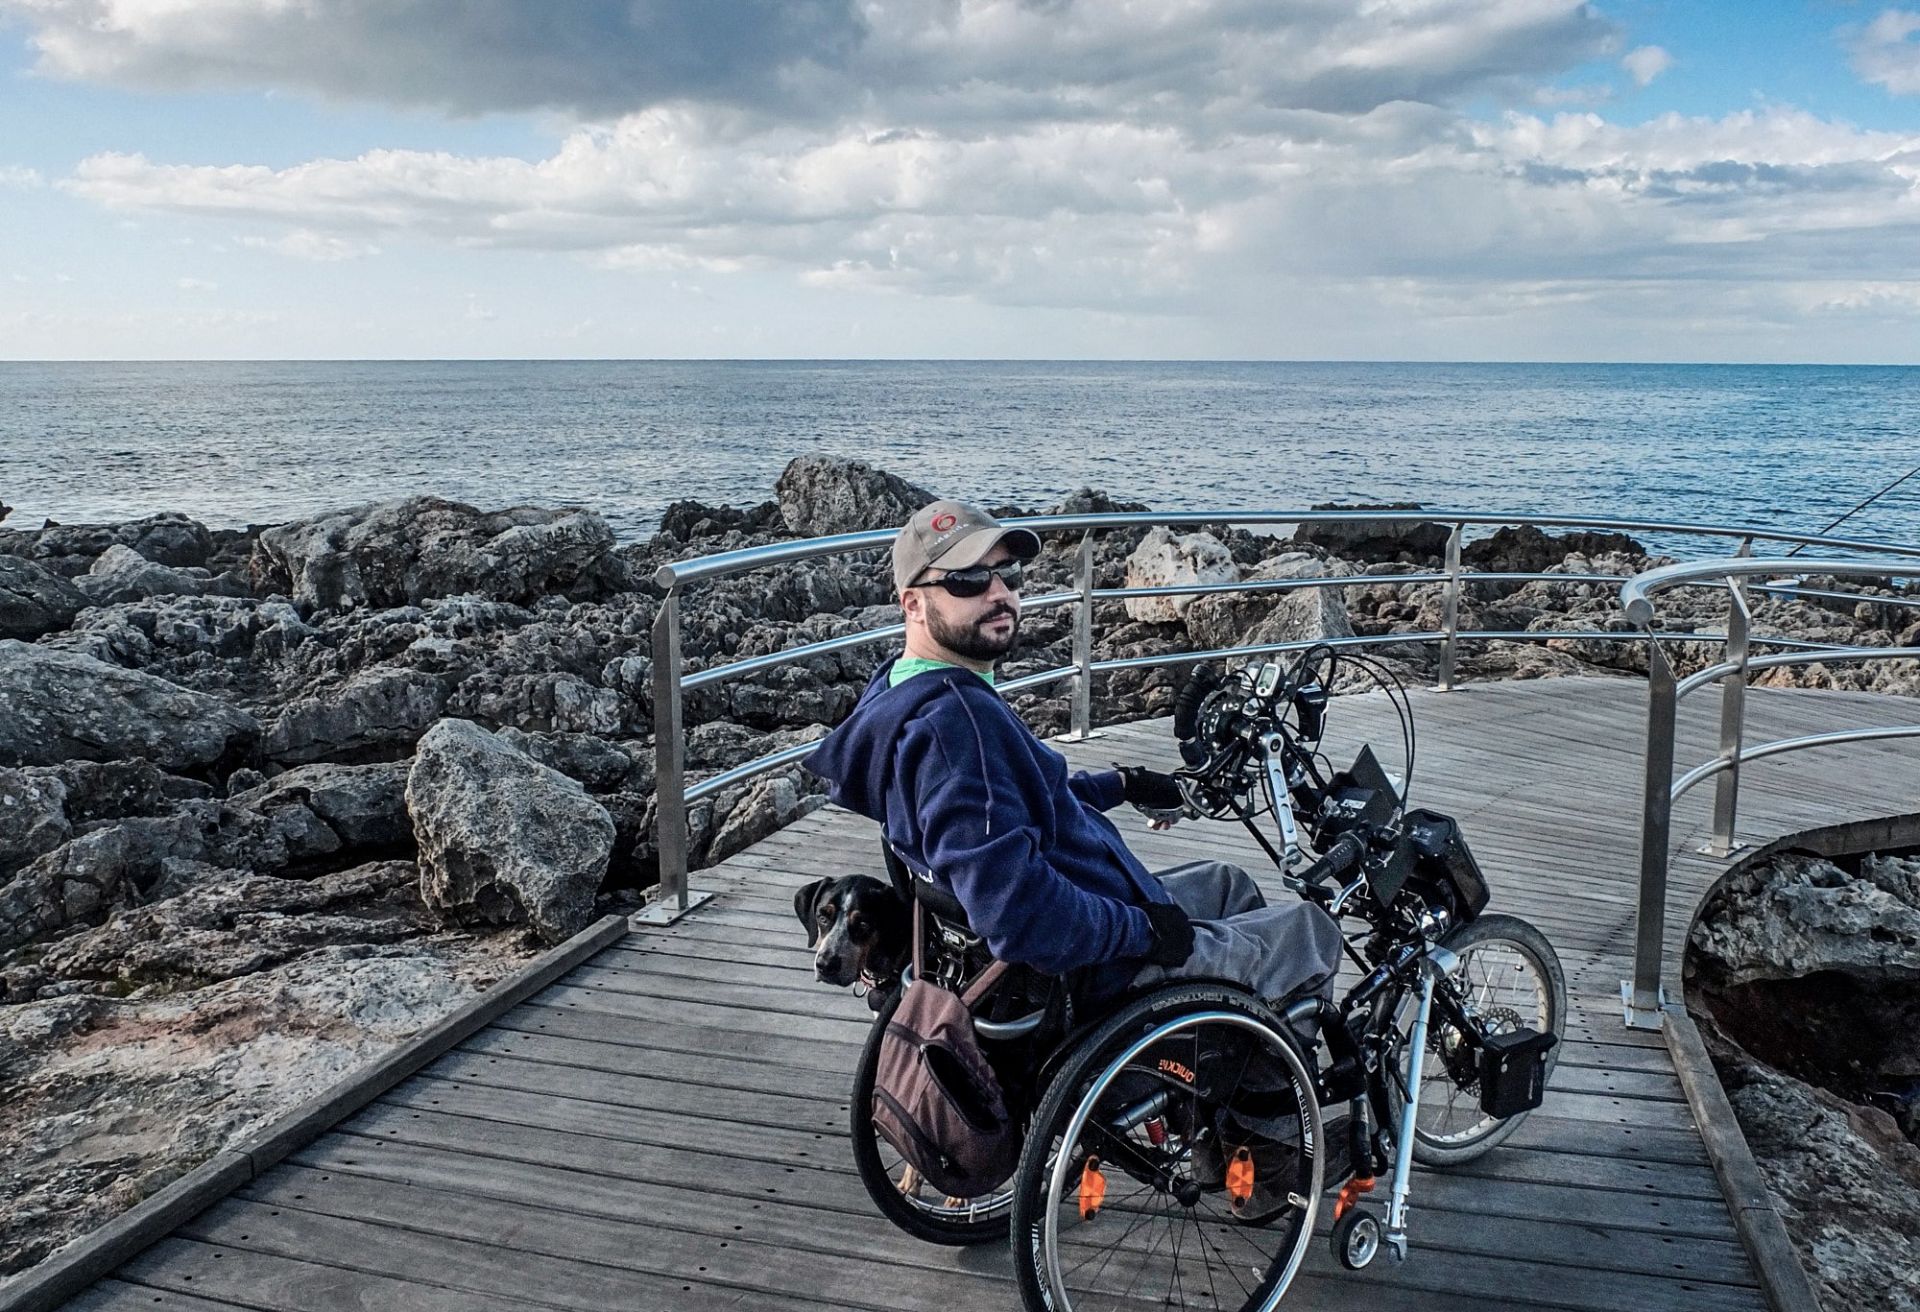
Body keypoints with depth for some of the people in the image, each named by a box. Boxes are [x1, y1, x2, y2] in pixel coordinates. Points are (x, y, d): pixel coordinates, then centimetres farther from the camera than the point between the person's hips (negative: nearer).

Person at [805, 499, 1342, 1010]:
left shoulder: (902, 692, 4)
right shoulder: (952, 720, -31)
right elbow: (1014, 910, -38)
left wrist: (1121, 784, 19)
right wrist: (1145, 929, -24)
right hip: (1097, 969, -10)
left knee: (1229, 883, 29)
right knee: (1311, 930, 8)